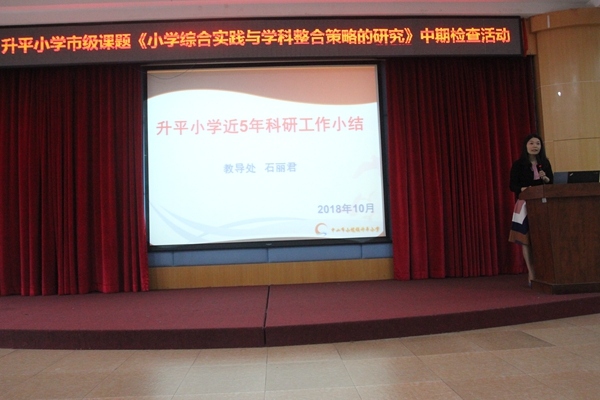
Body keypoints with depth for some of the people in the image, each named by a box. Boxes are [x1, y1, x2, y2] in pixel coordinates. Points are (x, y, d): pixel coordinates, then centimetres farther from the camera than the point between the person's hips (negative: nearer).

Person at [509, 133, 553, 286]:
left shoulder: (545, 162, 11)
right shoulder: (518, 164, -2)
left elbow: (552, 182, 12)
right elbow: (512, 186, -5)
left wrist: (545, 178, -9)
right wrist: (523, 189, -24)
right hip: (525, 205, -4)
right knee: (526, 239, -5)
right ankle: (531, 274, 1)